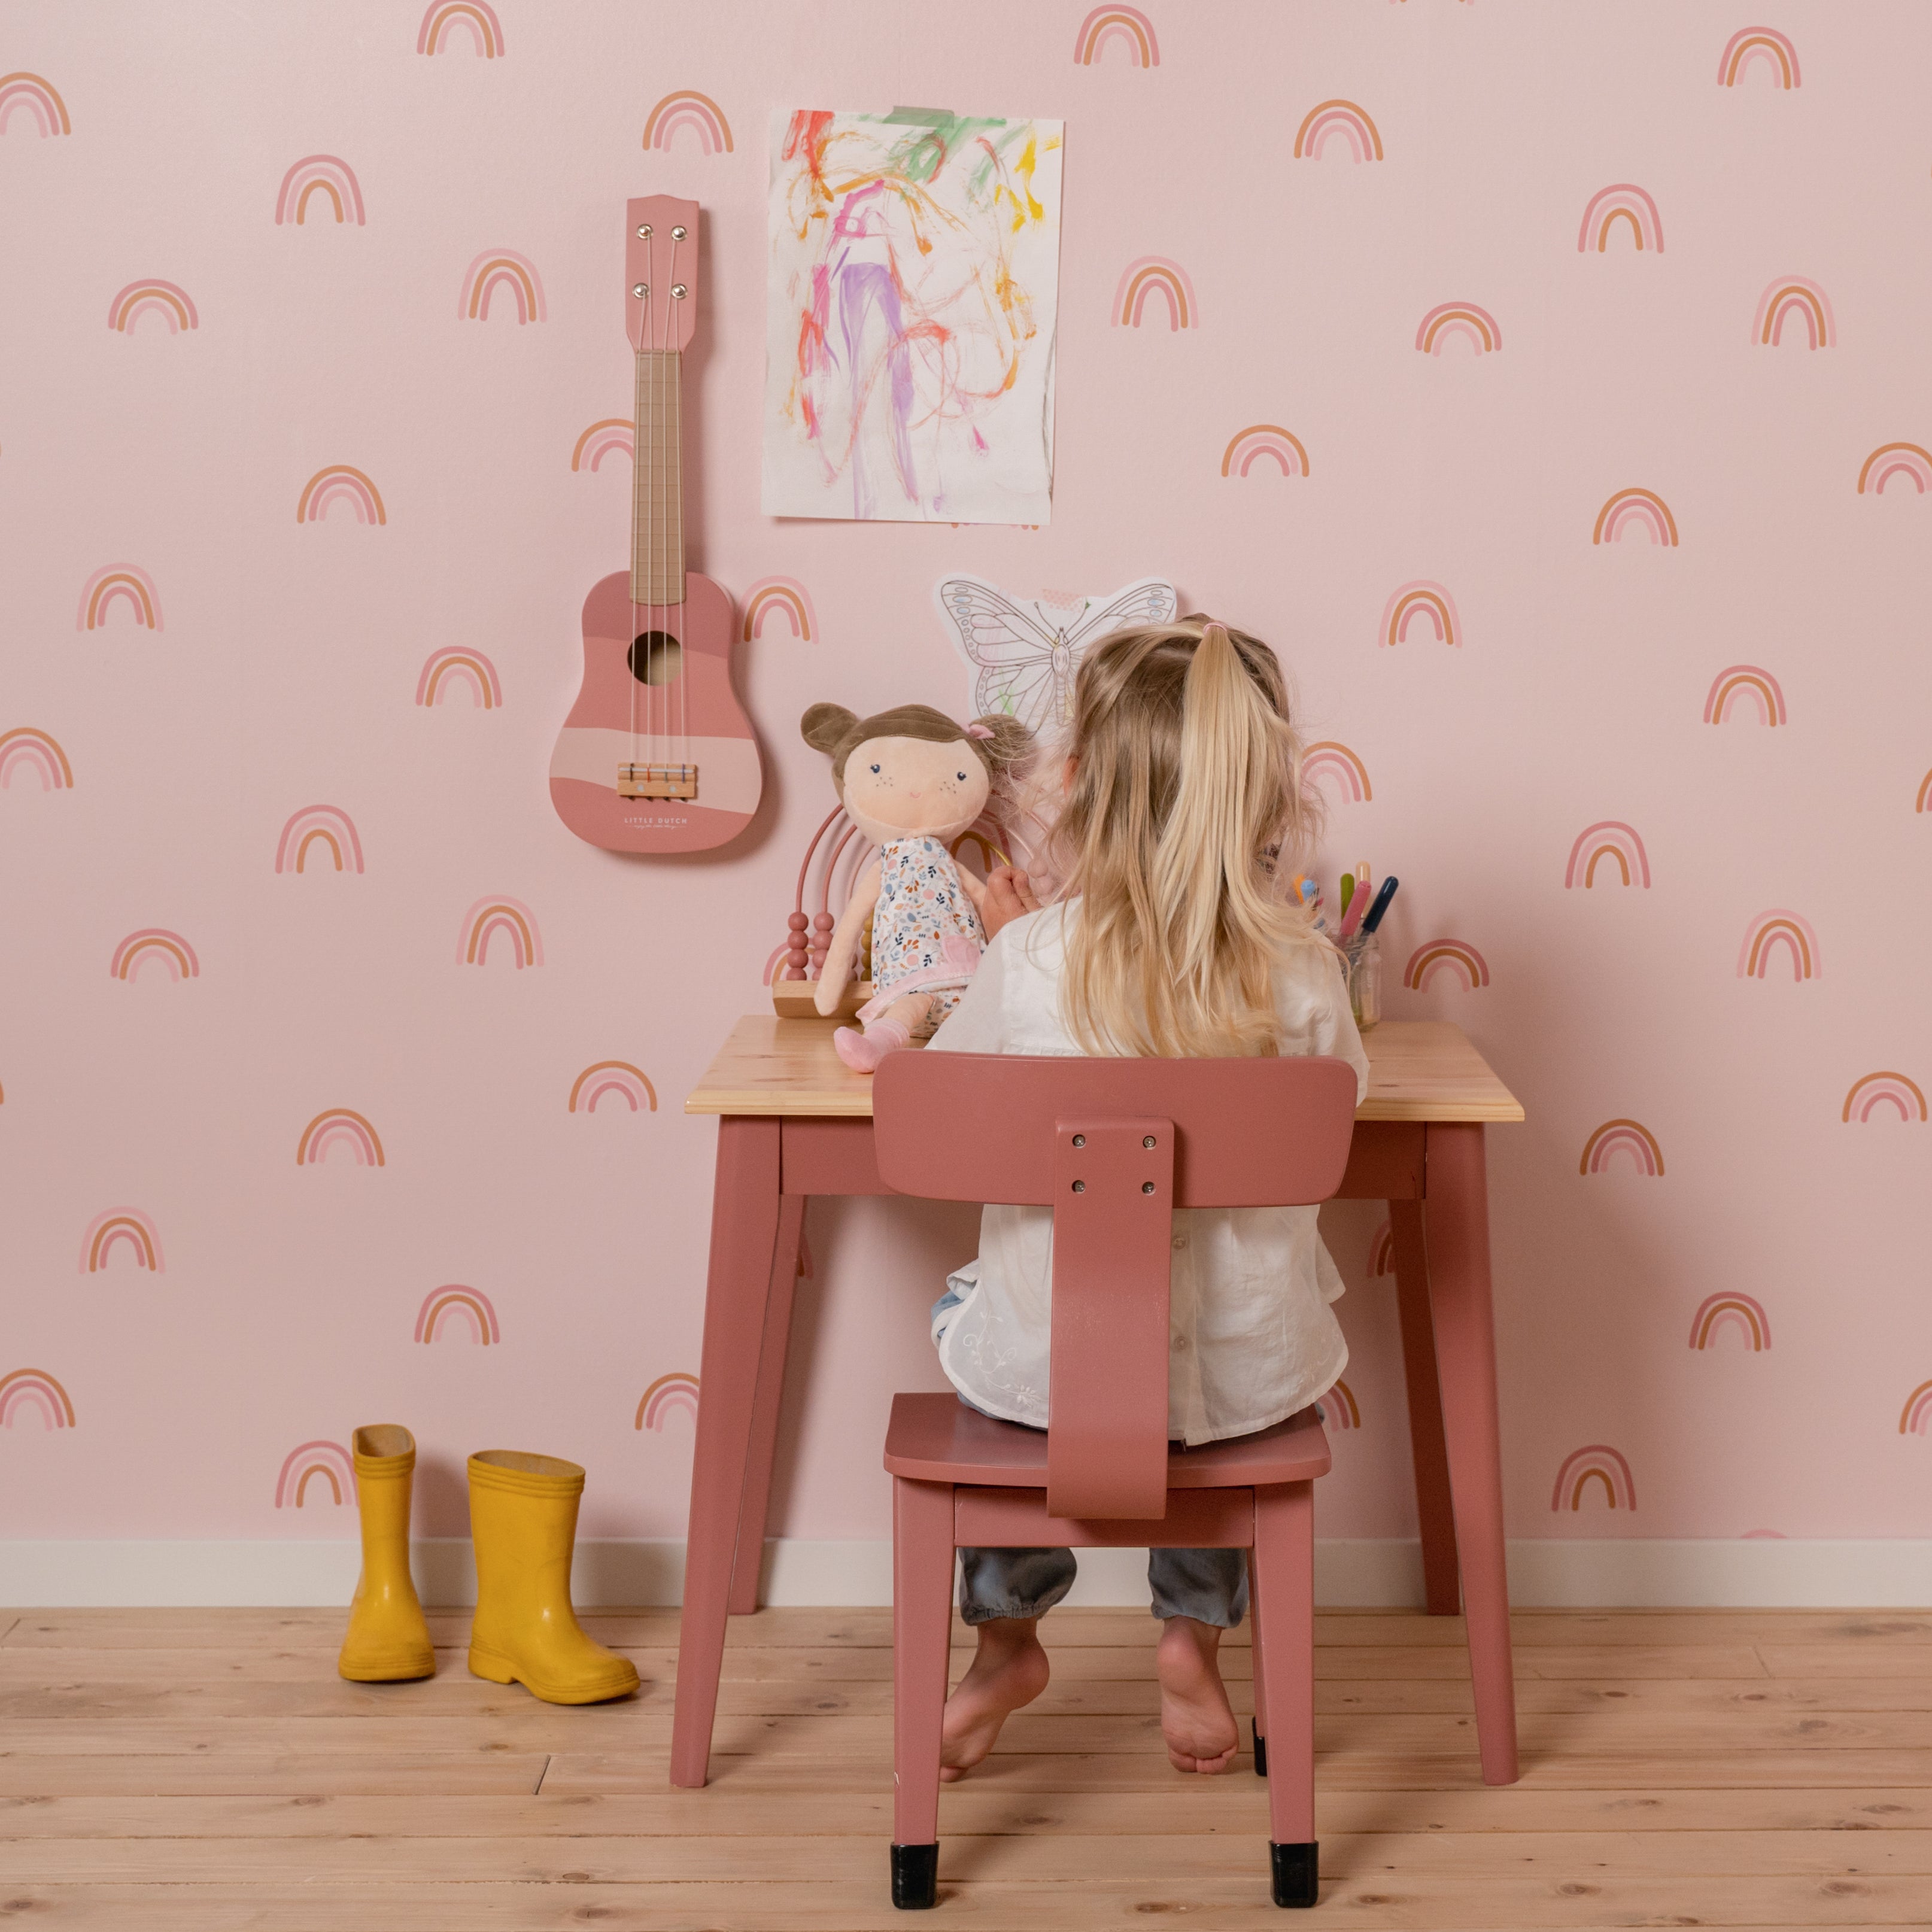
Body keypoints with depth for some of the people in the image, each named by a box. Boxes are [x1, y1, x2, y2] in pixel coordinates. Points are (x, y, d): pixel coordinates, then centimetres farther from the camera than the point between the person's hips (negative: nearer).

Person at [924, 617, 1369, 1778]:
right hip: (1248, 1375, 1)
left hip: (1048, 1373, -1)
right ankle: (1198, 1634, 35)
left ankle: (1007, 1636, 44)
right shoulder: (1301, 968, -14)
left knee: (967, 1300, 35)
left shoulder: (1033, 959, -17)